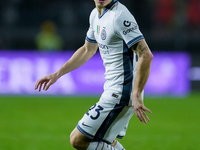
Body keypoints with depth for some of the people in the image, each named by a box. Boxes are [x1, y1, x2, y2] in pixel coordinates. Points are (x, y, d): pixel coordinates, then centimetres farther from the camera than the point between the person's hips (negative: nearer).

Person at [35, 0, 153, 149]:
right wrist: (57, 74, 26)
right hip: (113, 91, 10)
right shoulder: (96, 14, 10)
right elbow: (87, 50, 27)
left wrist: (137, 95, -28)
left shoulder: (120, 16, -20)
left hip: (121, 94, -10)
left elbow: (146, 55, -25)